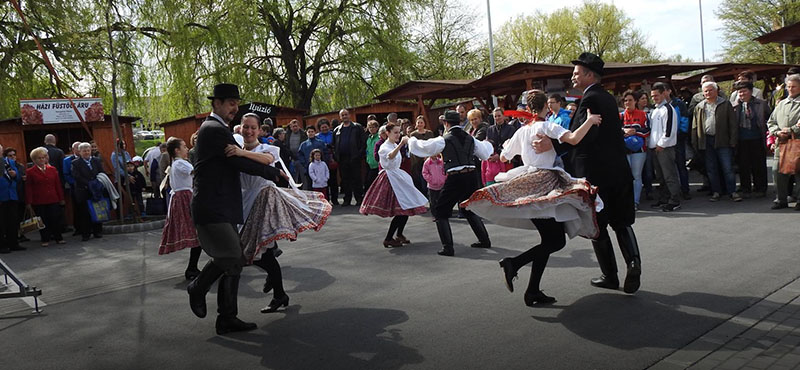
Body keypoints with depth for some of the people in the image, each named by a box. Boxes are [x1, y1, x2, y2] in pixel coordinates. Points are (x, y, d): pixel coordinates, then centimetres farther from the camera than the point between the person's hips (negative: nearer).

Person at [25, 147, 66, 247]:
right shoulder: (31, 172, -1)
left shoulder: (52, 170, 8)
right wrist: (28, 202, -4)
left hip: (53, 200, 2)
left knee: (56, 219, 1)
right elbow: (28, 188, -1)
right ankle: (45, 239, 14)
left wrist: (61, 198, 9)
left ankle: (58, 238, 13)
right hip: (38, 201, -2)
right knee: (42, 220, 4)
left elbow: (58, 185, 10)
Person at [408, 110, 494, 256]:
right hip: (472, 177, 6)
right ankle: (484, 240, 28)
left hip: (455, 179, -6)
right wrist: (487, 143, 46)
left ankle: (447, 247, -3)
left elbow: (423, 148, 0)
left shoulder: (444, 140, -4)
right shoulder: (470, 138, 13)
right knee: (469, 209, 26)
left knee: (440, 211, 6)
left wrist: (411, 140, 20)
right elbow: (485, 153, 24)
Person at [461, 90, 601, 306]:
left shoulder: (522, 131, 15)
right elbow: (574, 139, -21)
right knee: (557, 241, -6)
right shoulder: (548, 126, -3)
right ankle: (514, 263, -20)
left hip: (527, 182, 7)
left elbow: (503, 157, 25)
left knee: (549, 239, 11)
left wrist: (511, 144, 43)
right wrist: (590, 121, -7)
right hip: (545, 181, -7)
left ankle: (533, 292, 7)